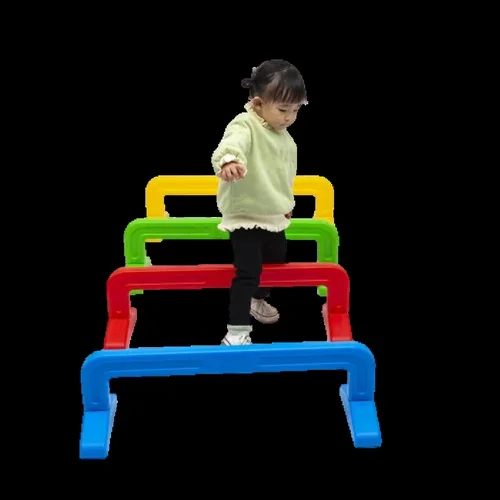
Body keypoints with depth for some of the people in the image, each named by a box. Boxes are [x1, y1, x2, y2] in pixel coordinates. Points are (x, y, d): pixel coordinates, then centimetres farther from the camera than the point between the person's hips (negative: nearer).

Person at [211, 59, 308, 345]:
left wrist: (287, 204, 28)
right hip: (245, 216, -9)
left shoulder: (286, 139, 6)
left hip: (275, 217, 9)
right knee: (248, 272, -15)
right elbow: (233, 142, -46)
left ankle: (258, 300, 51)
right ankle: (237, 332, -9)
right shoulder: (245, 125, -21)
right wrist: (228, 159, -68)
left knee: (277, 260, 25)